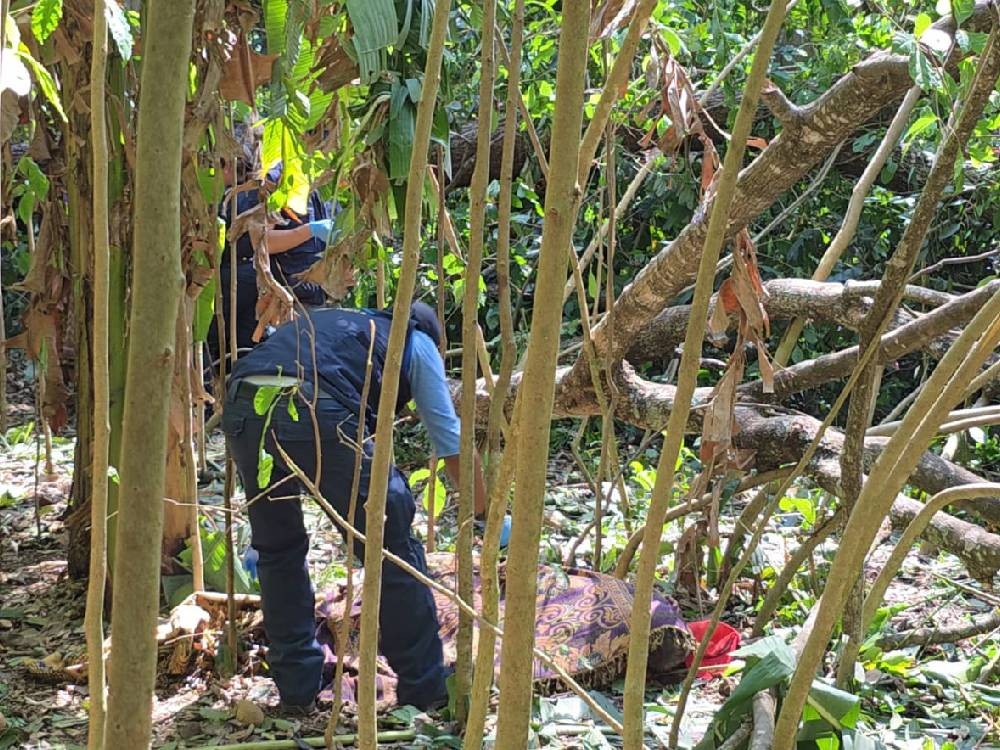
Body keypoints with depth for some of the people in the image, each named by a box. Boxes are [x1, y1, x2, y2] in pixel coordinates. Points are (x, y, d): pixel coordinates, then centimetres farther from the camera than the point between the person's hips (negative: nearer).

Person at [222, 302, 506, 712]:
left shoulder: (324, 322, 42)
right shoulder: (417, 341, 28)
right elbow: (450, 439, 26)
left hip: (242, 404, 6)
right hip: (316, 411, -5)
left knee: (278, 549, 24)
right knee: (391, 551, 9)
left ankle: (297, 687, 29)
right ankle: (425, 688, 18)